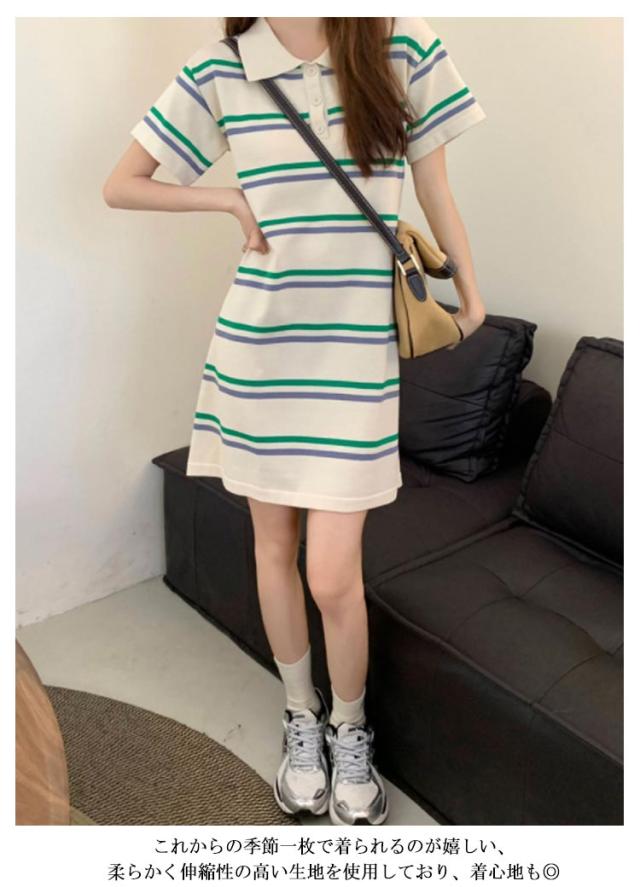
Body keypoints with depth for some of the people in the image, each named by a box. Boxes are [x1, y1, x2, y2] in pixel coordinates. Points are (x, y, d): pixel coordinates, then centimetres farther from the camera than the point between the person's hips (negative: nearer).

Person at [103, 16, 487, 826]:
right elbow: (120, 186, 8)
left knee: (332, 576, -4)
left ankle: (349, 729, 28)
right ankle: (301, 719, 37)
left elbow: (435, 192, 9)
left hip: (355, 353, -1)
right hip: (256, 346, 2)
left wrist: (469, 295, 15)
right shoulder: (219, 69, 2)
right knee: (274, 546, 12)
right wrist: (232, 201, -2)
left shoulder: (403, 45, 1)